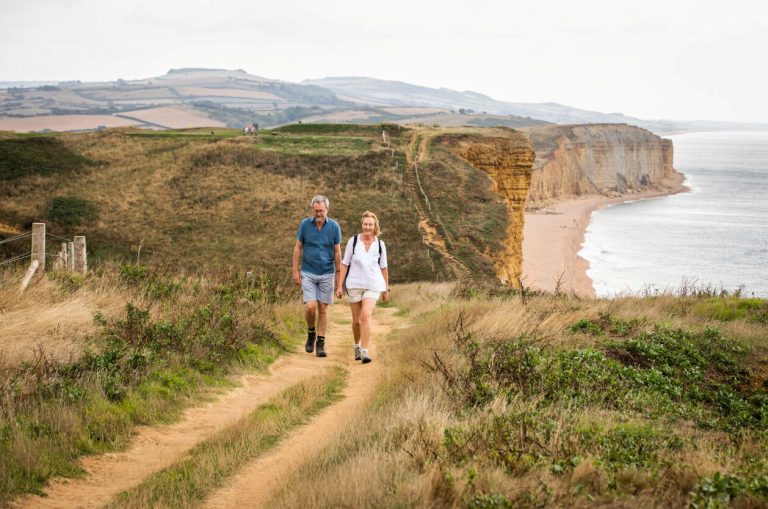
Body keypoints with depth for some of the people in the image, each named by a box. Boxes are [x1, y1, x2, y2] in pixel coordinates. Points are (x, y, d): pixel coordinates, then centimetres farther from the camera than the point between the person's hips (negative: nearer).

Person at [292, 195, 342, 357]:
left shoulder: (334, 227, -4)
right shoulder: (304, 224, -3)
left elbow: (337, 252, 2)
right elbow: (298, 248, 3)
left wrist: (338, 275, 2)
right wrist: (295, 271, -1)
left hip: (327, 274, 0)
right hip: (308, 273, 0)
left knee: (323, 309, 3)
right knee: (310, 307, -12)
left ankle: (320, 343, 11)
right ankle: (311, 334, 15)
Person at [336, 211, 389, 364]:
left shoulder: (380, 245, 2)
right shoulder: (353, 241, -2)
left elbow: (384, 268, 10)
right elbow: (344, 264, 1)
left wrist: (386, 289, 13)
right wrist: (339, 285, -2)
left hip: (373, 285, 0)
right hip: (355, 285, 1)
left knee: (366, 316, -19)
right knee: (356, 320, 10)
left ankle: (365, 351, -17)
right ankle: (357, 346, 35)